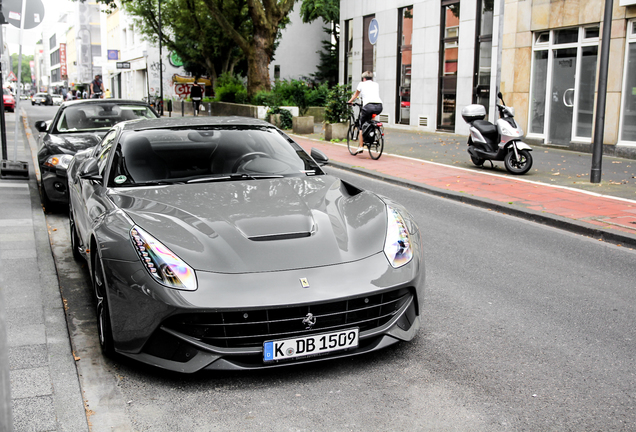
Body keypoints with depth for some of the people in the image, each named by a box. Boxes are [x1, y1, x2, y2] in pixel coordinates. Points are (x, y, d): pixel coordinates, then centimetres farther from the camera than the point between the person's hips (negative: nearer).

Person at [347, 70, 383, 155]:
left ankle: (361, 146, 1)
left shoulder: (362, 84, 18)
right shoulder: (376, 85, 27)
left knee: (362, 126, 9)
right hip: (379, 107, 4)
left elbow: (355, 95, 31)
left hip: (368, 106, -4)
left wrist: (349, 102, 50)